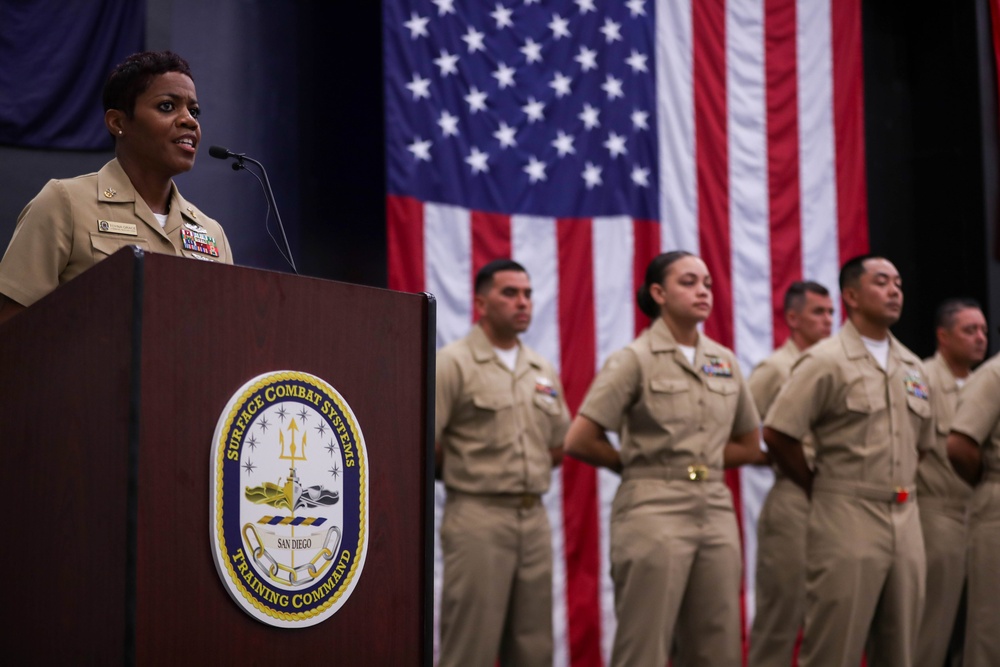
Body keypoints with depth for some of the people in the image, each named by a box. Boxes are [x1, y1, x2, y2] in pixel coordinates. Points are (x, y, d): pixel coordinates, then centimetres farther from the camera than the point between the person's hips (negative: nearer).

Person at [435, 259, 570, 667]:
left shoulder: (544, 371, 14)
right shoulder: (453, 363, -6)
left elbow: (558, 445, 21)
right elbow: (425, 446, -10)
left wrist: (522, 476, 8)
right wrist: (471, 477, 2)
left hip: (535, 518, 6)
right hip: (477, 519, -6)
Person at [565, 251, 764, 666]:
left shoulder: (725, 362, 11)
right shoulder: (635, 359, -5)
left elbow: (749, 446, 18)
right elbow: (580, 442, -9)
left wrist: (698, 460, 6)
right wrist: (639, 465, 3)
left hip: (716, 511, 5)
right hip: (654, 511, -5)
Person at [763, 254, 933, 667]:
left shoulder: (911, 366, 13)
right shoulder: (826, 361, -7)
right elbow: (777, 433, -11)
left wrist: (900, 486, 14)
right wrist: (819, 487, -1)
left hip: (905, 520, 6)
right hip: (847, 519, -6)